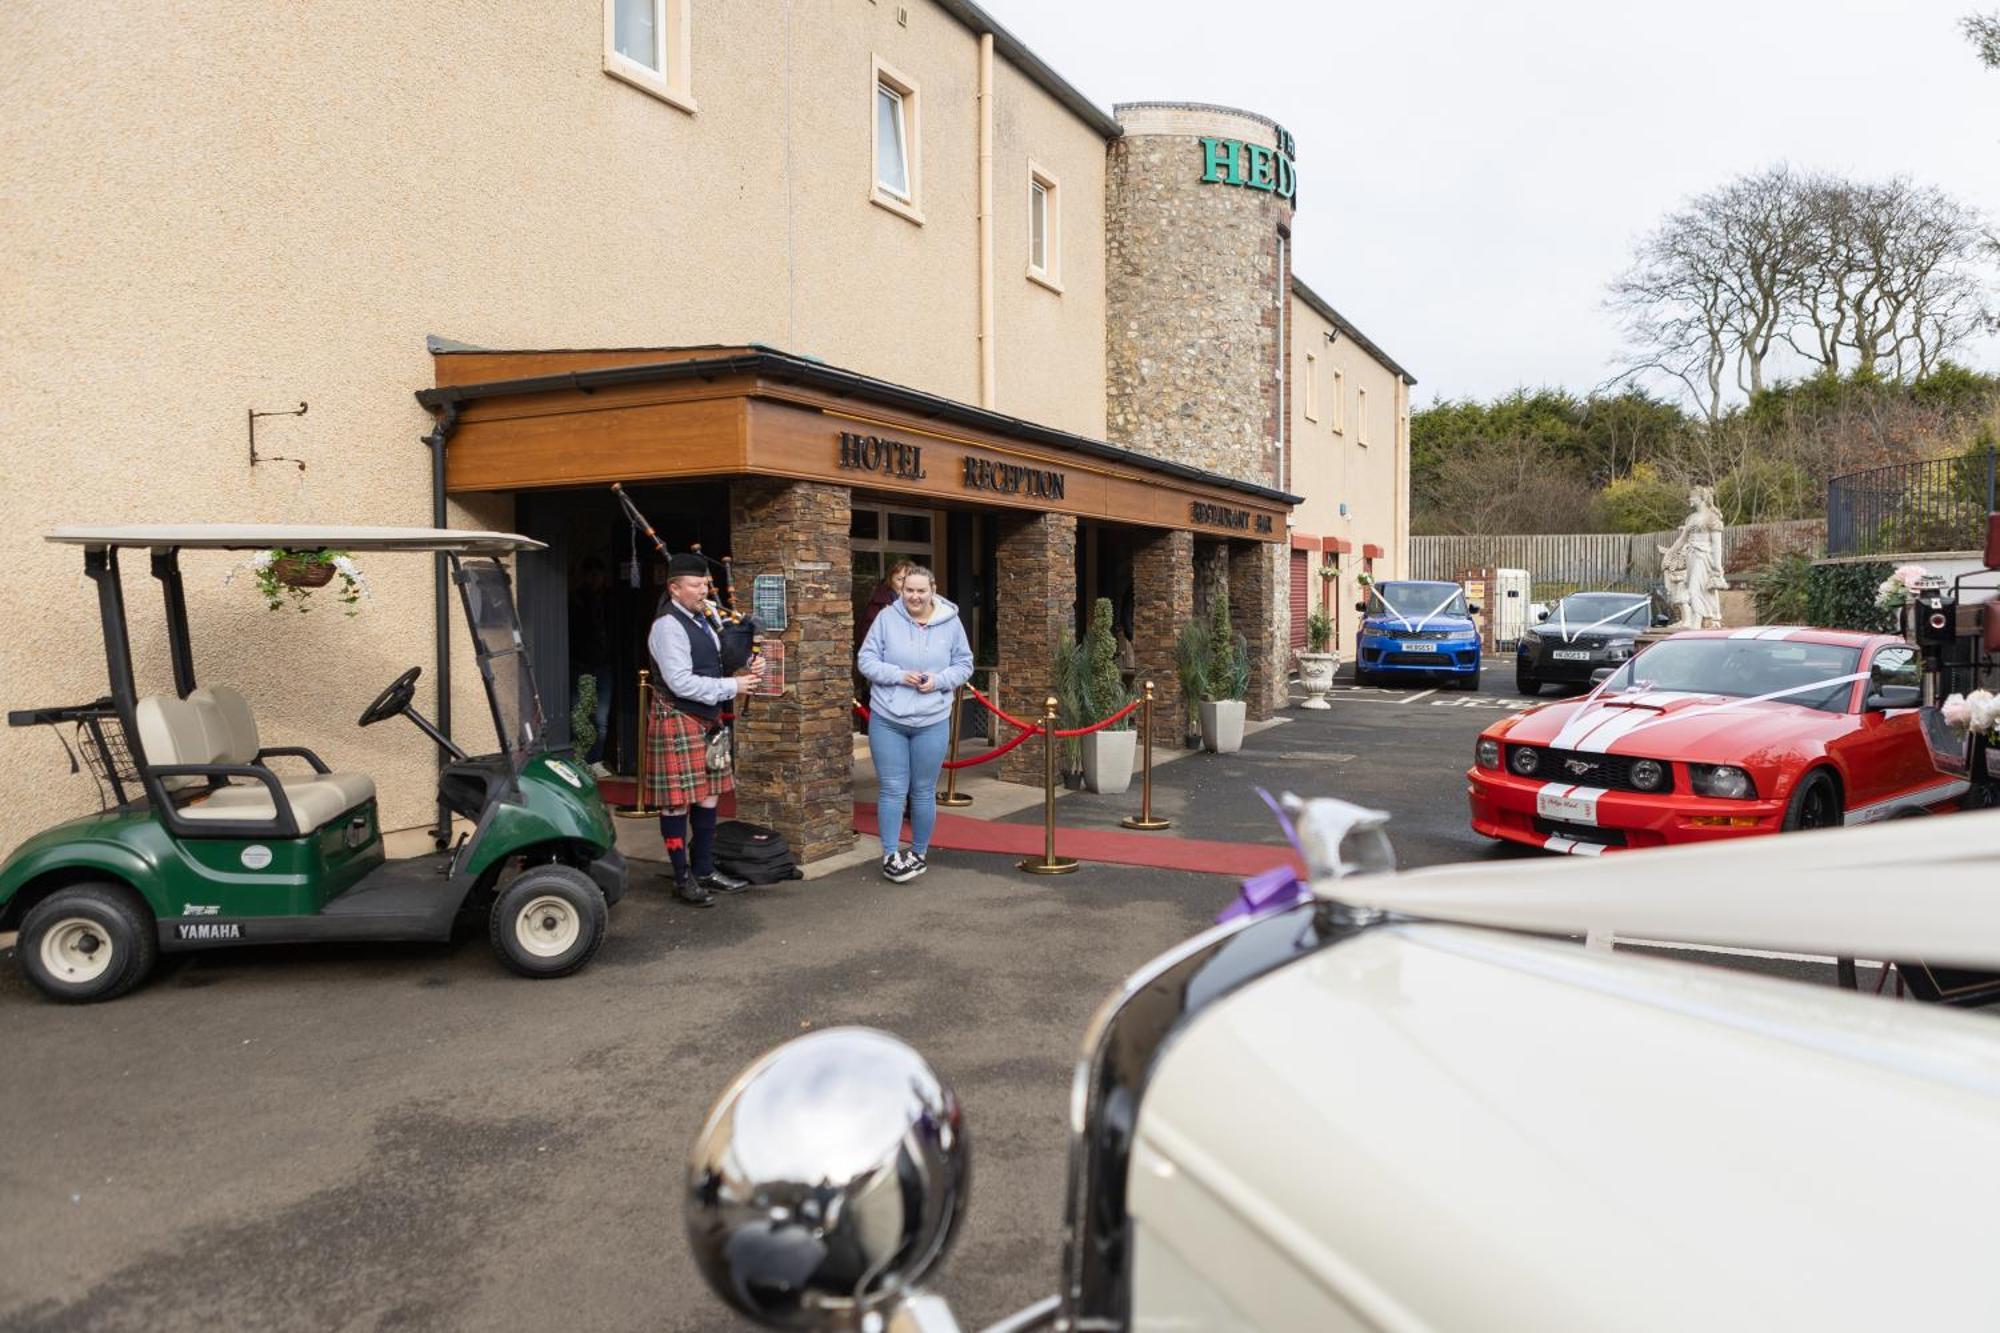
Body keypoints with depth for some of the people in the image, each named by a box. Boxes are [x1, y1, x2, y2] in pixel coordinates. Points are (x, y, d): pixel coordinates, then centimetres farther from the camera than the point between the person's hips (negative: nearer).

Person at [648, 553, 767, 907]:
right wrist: (732, 686, -18)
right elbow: (681, 682, -23)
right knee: (678, 801, 0)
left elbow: (719, 662, 20)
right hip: (678, 722, -9)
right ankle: (683, 878, 10)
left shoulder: (705, 618, 10)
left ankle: (704, 870, 24)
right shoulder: (669, 626, -16)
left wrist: (749, 667, -2)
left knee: (707, 796, 13)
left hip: (707, 720, 9)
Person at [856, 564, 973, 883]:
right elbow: (866, 660, -2)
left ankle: (919, 853, 25)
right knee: (892, 789, 2)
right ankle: (890, 855, 11)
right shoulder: (886, 619, -3)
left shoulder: (951, 623, 0)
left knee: (924, 791, 10)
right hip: (887, 720, -1)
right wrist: (898, 675, -16)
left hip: (932, 722, 1)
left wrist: (939, 680, -12)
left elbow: (964, 665, 7)